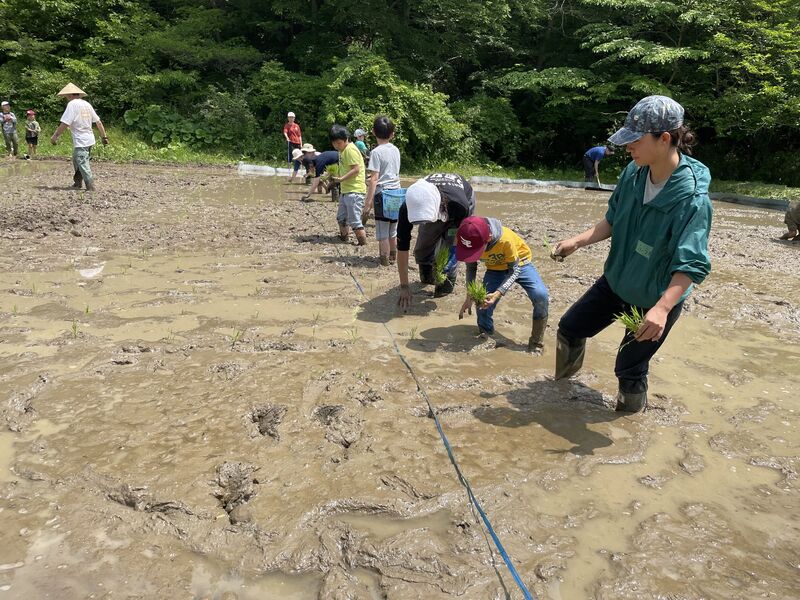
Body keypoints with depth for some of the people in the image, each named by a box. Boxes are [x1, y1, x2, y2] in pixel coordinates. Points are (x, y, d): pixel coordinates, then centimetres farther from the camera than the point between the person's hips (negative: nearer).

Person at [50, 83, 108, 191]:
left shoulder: (72, 104, -11)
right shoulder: (87, 104, 11)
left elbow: (65, 124, -17)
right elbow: (98, 122, 12)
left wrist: (55, 136, -10)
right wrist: (104, 137, 17)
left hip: (80, 141, -8)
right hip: (90, 140, 8)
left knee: (83, 165, -4)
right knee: (76, 161, 22)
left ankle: (91, 187, -7)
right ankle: (77, 182, 29)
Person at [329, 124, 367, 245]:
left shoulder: (350, 150, -14)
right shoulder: (343, 150, 15)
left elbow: (356, 169, -21)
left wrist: (341, 179, -22)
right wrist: (336, 176, 8)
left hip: (354, 191, -10)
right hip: (345, 190, 10)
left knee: (354, 221, -8)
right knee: (341, 218, 20)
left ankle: (363, 244, 0)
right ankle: (343, 238, 36)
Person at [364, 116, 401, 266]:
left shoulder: (376, 152, -12)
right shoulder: (396, 150, 7)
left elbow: (374, 178, -16)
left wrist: (369, 200, -14)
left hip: (382, 193, -6)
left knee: (382, 230, 3)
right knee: (393, 228, 17)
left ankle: (384, 258, 10)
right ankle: (393, 256, 27)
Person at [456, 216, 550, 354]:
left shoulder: (505, 239, -38)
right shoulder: (467, 242, -25)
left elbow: (514, 270, -26)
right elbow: (471, 267, -6)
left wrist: (498, 293, -39)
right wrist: (469, 298, -15)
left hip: (519, 264, -3)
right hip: (495, 269, 3)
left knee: (541, 296, -26)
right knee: (483, 305, -14)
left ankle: (536, 344, -7)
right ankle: (485, 337, 18)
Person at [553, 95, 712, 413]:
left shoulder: (692, 198, -29)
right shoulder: (633, 173, -10)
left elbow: (691, 265, -32)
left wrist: (662, 308, -45)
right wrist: (578, 241, -8)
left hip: (656, 300, -6)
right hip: (616, 281, 7)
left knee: (630, 368, 6)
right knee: (569, 328, 15)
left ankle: (632, 415, 36)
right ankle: (562, 385, 43)